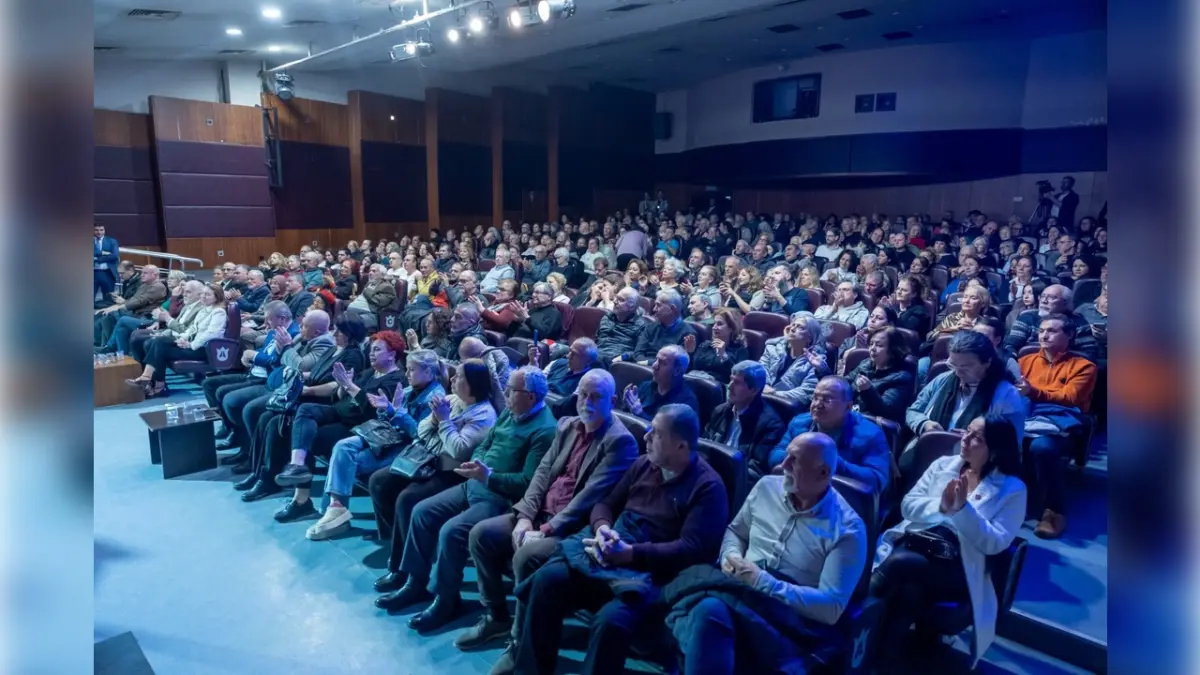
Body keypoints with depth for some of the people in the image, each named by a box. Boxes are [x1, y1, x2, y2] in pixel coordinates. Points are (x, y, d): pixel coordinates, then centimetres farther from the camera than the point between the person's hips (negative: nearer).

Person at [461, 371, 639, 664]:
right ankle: (496, 617, 14)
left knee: (526, 557, -30)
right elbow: (543, 471, 8)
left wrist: (546, 530, -22)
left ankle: (521, 641, -8)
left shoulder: (620, 441, -14)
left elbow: (591, 495, -20)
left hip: (575, 528, -8)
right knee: (481, 534, -3)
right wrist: (525, 515, -7)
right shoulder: (567, 425, 11)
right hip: (541, 514, 8)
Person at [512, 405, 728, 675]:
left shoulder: (707, 486, -6)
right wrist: (602, 528, -8)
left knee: (610, 620, -34)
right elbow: (606, 503, 17)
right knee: (547, 579, -17)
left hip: (650, 569, -6)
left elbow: (692, 548, -14)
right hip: (607, 550, 6)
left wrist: (630, 553, -22)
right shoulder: (644, 464, 12)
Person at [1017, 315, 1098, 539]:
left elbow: (1070, 397, -1)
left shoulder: (1083, 366, 15)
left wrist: (1034, 392, -16)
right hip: (1025, 419, 3)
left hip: (1058, 424, -3)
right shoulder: (1027, 360, 26)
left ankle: (1054, 510, -20)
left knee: (1042, 447, -39)